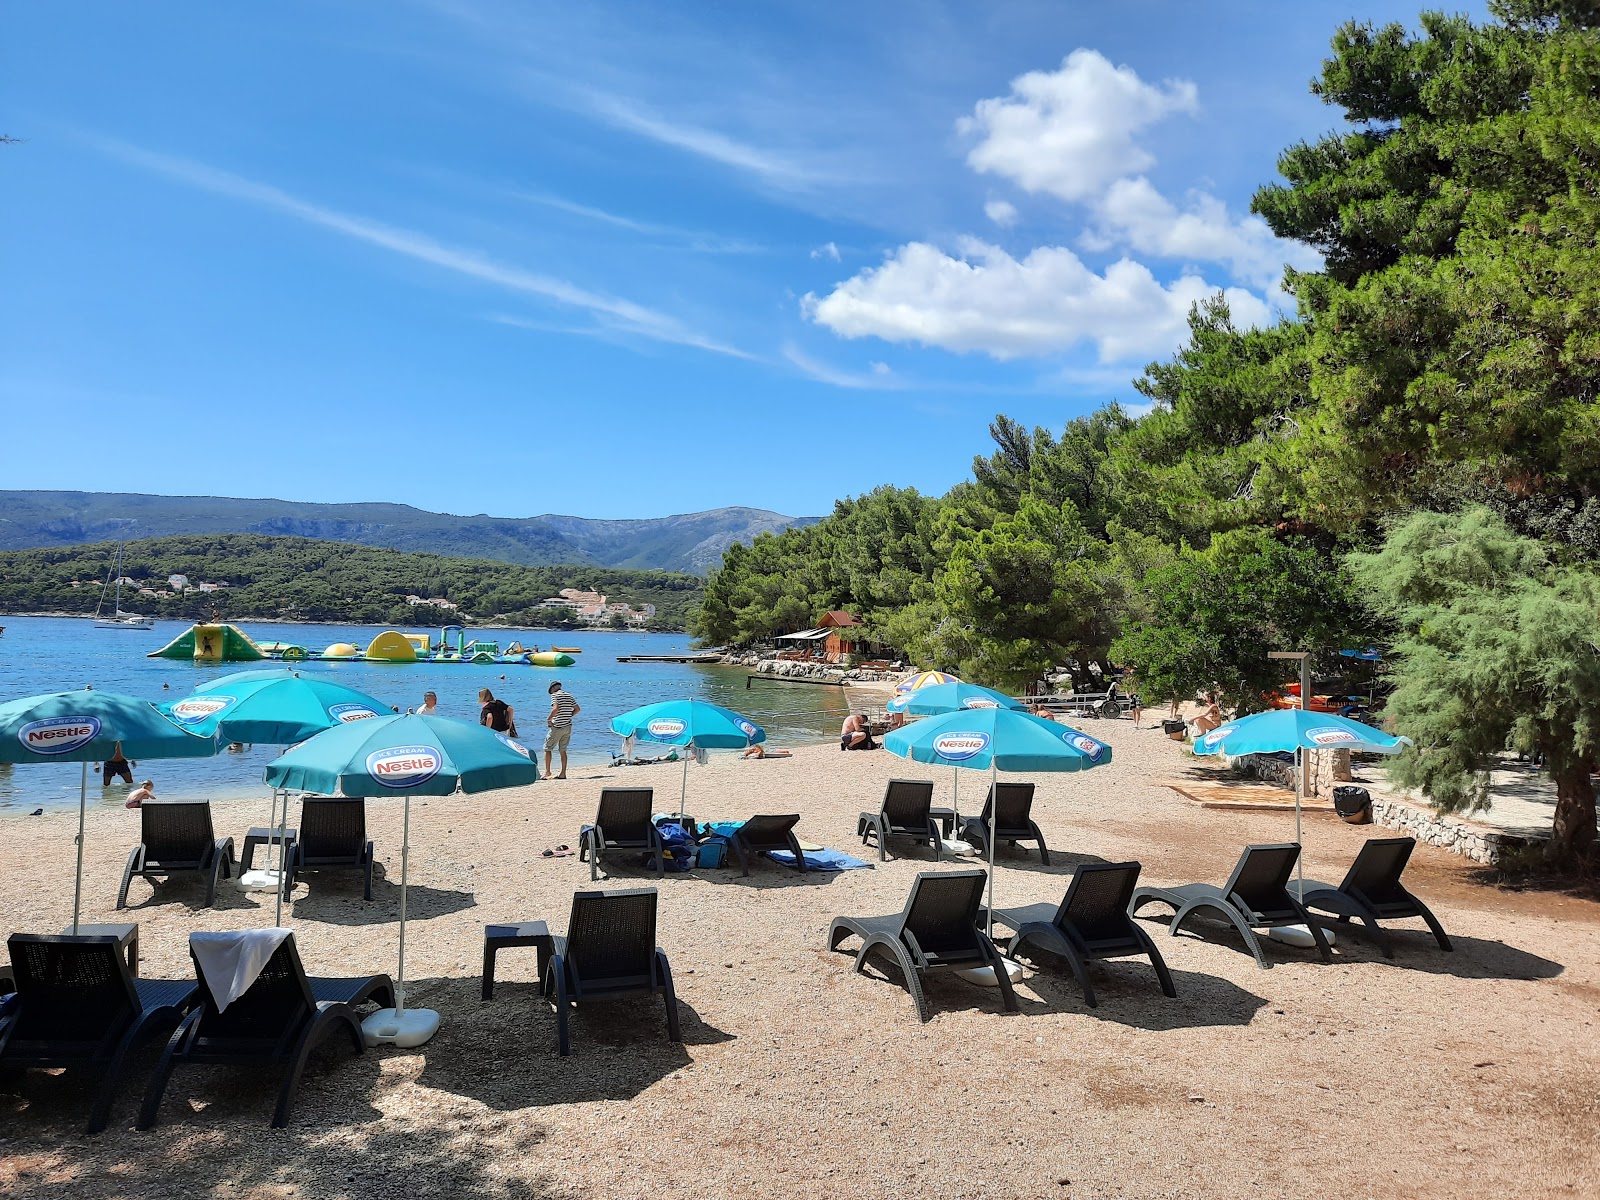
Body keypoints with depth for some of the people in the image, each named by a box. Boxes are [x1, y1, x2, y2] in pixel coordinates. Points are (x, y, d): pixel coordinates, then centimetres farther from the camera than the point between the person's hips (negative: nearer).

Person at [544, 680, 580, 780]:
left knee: (547, 748, 5)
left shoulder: (555, 695, -7)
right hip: (568, 727, 6)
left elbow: (556, 708, -22)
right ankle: (563, 774, 7)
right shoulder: (569, 695, 12)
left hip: (557, 727, -6)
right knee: (563, 750, 10)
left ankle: (547, 772, 1)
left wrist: (548, 719, -11)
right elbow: (577, 709, 11)